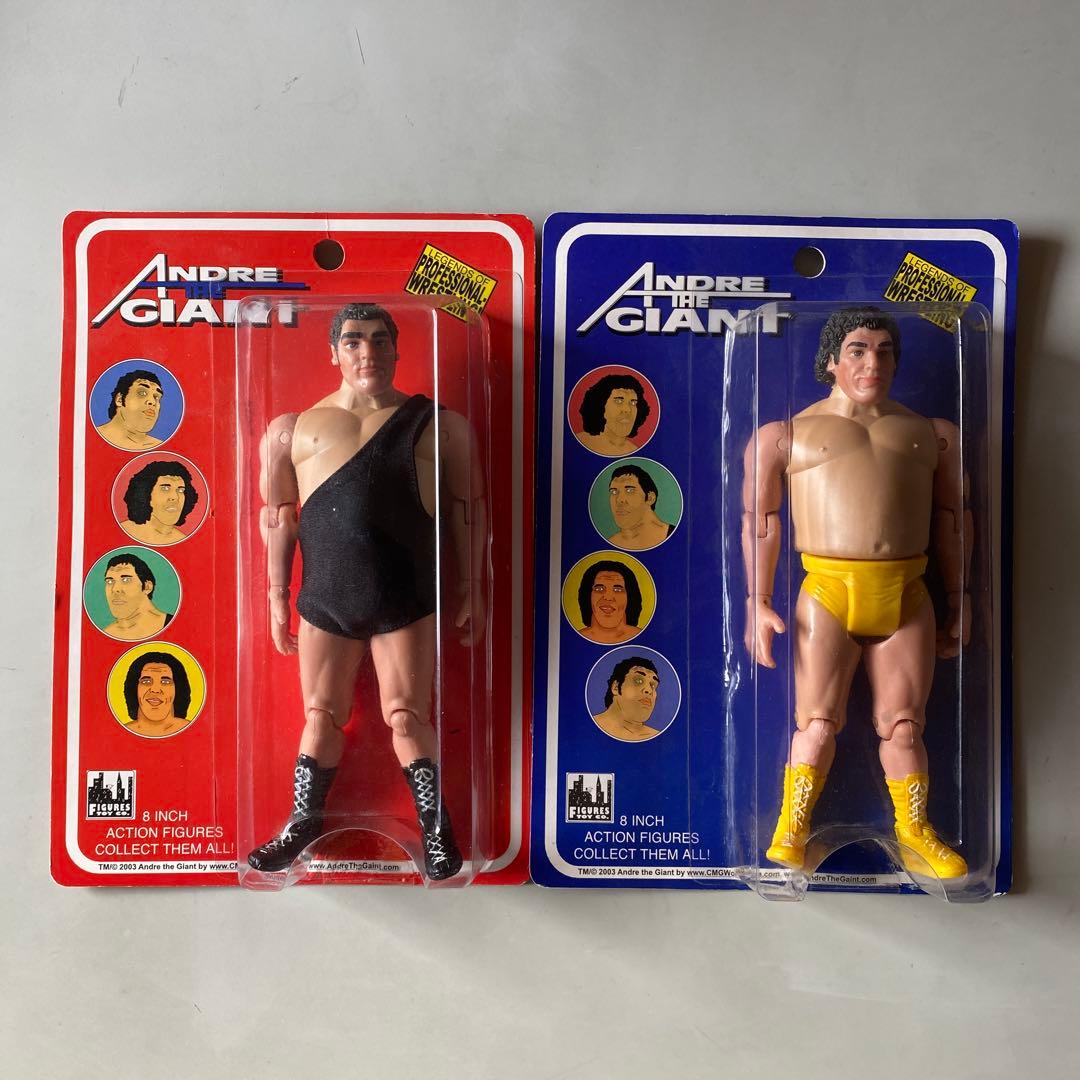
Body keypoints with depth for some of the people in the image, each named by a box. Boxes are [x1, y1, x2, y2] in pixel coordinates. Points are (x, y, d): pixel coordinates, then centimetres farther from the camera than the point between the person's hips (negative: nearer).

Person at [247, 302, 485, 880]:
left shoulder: (438, 424, 5)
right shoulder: (295, 428, 8)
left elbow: (468, 509, 6)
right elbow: (278, 516, 10)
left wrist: (472, 590, 4)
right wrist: (277, 596, 8)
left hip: (406, 599, -2)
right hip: (324, 599, 2)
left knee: (406, 717, 1)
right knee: (322, 717, 11)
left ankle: (436, 829, 16)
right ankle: (305, 821, 28)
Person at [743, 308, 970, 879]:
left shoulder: (932, 432, 16)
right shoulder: (787, 434, 7)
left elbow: (952, 517, 17)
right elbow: (760, 518, 2)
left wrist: (959, 598, 13)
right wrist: (758, 603, -5)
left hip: (906, 595, 3)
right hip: (827, 592, -2)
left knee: (903, 725, 8)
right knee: (819, 724, 1)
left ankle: (914, 833, 27)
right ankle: (790, 833, 17)